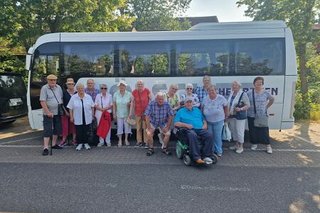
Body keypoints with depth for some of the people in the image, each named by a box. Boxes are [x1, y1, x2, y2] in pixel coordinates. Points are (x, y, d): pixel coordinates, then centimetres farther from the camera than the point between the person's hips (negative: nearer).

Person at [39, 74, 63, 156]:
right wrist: (48, 112, -21)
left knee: (57, 129, 14)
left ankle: (54, 144, 29)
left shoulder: (58, 88, 7)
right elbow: (42, 102, -16)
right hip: (48, 113, -6)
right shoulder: (44, 88, -11)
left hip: (58, 112, 6)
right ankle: (45, 148, -4)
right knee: (47, 130, -7)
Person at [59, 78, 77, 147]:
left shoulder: (77, 93, 3)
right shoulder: (64, 93, 0)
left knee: (74, 126, 6)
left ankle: (74, 139, 18)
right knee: (65, 126, 2)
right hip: (66, 113, -1)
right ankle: (64, 140, 14)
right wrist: (66, 112, -9)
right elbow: (61, 103, -1)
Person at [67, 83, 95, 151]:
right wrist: (71, 117, -1)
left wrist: (92, 115, 7)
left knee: (86, 131, 6)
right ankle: (80, 144, 18)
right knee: (79, 132, 3)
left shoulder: (88, 97, 4)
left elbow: (92, 107, 9)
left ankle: (86, 143, 21)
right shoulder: (73, 97, 0)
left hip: (87, 119, 1)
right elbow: (70, 108, 2)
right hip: (78, 119, -1)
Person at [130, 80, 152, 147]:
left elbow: (151, 100, 2)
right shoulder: (134, 92, 0)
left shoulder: (147, 91, -5)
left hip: (146, 111, -2)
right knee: (138, 127, 7)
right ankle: (139, 141, 17)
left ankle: (146, 141, 12)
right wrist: (131, 112, 3)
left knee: (146, 127, 1)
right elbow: (132, 102, 4)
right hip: (138, 112, 2)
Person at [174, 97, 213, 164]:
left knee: (209, 135, -28)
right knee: (193, 135, -39)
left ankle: (206, 156, -26)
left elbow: (204, 120, 29)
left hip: (200, 129, 4)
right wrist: (186, 125, -7)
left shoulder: (197, 110, 30)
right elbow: (176, 123, 7)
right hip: (189, 130, -3)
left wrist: (205, 125, 6)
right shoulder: (181, 111, 18)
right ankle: (197, 157, -41)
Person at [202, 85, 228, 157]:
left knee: (217, 136, 2)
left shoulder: (221, 98, -8)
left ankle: (219, 151, 17)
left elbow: (225, 107, 4)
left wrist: (225, 115, 7)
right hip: (208, 121, 3)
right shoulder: (205, 99, 0)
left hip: (218, 121, -3)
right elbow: (202, 108, 10)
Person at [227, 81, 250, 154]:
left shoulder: (243, 94, -11)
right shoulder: (231, 94, 9)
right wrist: (227, 113, 8)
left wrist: (240, 109, -26)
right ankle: (236, 145, 29)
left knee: (239, 131, -1)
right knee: (233, 131, 14)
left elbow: (248, 105, -12)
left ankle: (241, 146, 13)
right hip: (231, 116, 7)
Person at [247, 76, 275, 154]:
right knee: (253, 131, 8)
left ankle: (268, 146, 12)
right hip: (252, 116, 1)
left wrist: (266, 107, 9)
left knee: (264, 130, 0)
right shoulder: (249, 93, -4)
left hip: (263, 115, 0)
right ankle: (254, 143, 26)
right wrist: (249, 107, -5)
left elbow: (272, 99, 15)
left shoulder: (265, 93, -1)